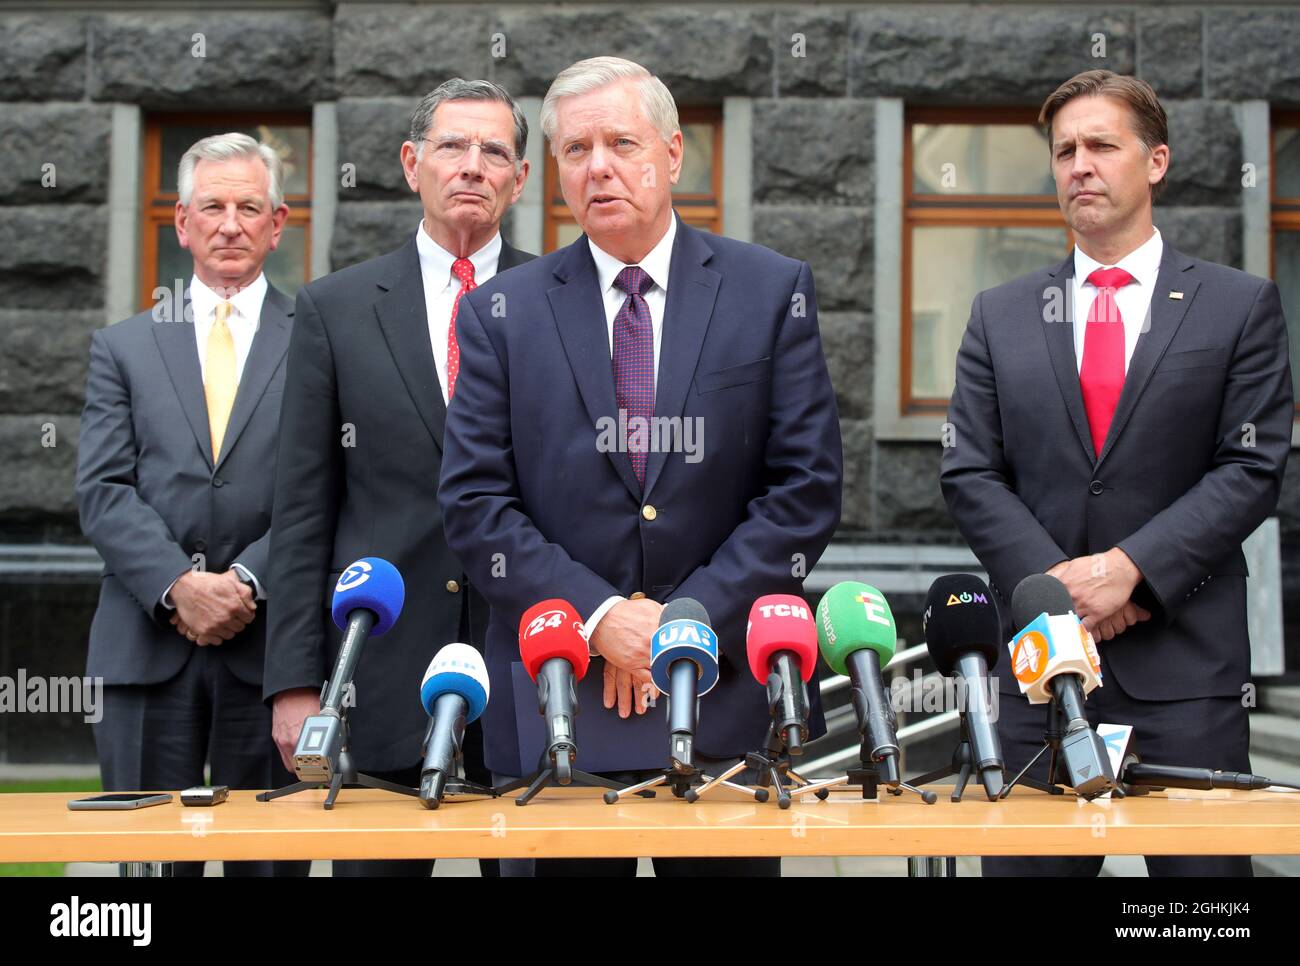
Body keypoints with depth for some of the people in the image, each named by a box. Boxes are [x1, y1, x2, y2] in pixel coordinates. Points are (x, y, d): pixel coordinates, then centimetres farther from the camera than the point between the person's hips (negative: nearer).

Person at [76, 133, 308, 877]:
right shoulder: (124, 347, 13)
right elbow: (102, 493, 3)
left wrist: (250, 581, -14)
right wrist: (178, 585, -12)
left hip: (271, 644, -1)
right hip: (148, 645, 2)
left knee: (270, 857, 5)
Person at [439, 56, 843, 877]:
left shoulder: (774, 292, 3)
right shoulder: (503, 311, 5)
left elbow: (808, 487, -2)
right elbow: (475, 501, 0)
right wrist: (598, 618, -12)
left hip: (730, 698, 0)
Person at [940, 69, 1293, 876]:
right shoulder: (1001, 316, 11)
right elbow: (971, 474, 6)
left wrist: (1130, 566, -13)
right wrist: (1054, 581, -9)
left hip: (1186, 656, -1)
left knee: (1202, 864, 2)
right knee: (1029, 861, 4)